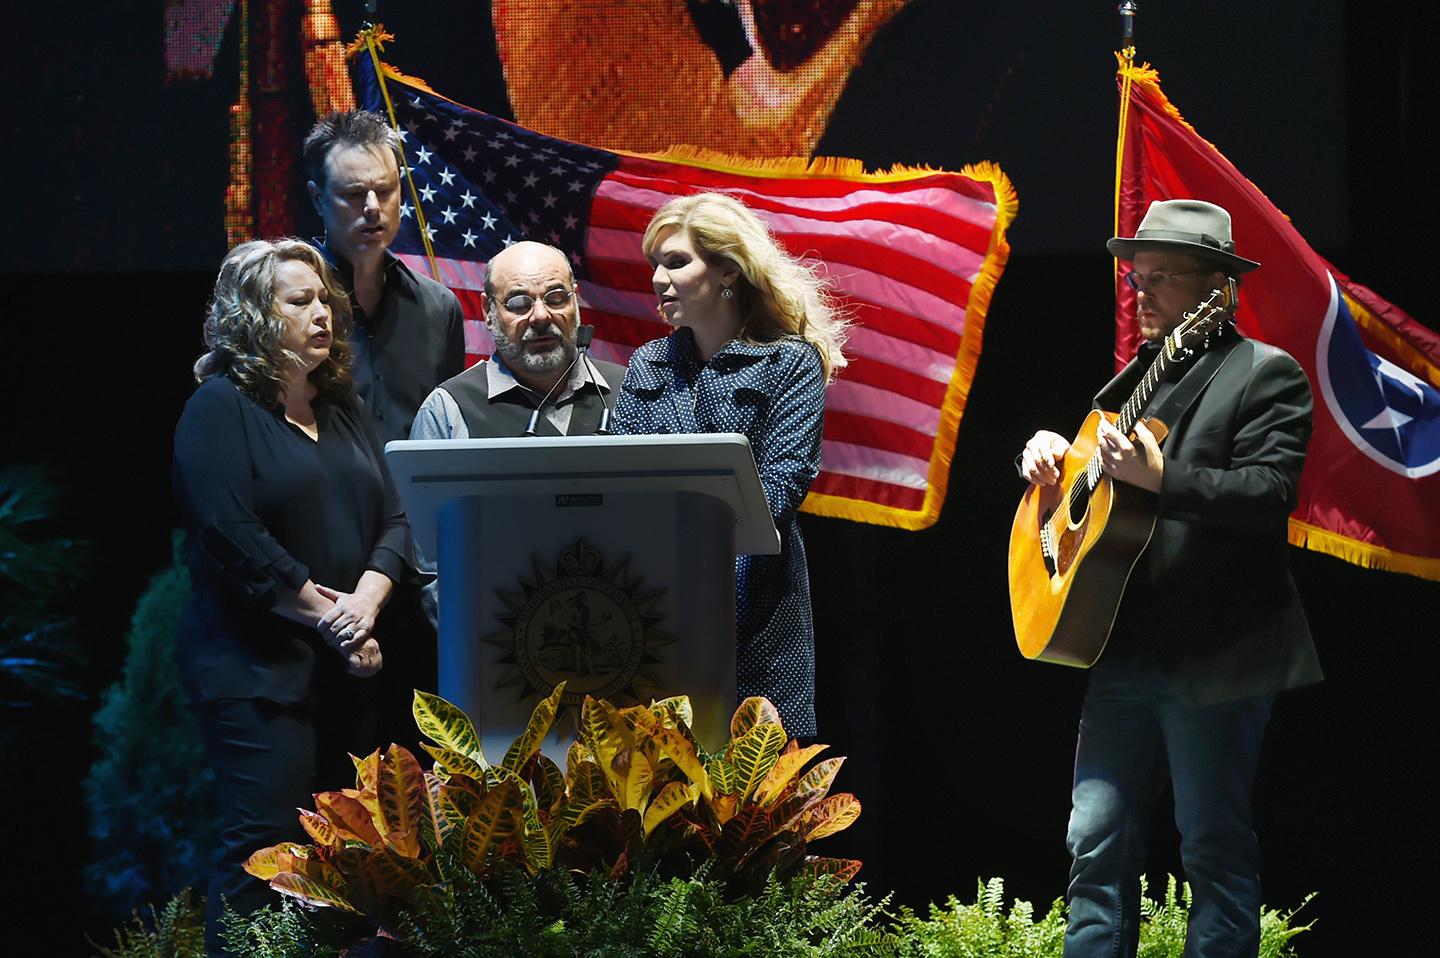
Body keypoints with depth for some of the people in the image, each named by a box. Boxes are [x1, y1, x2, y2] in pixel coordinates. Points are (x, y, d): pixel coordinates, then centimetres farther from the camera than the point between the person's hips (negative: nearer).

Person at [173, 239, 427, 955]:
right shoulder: (220, 407, -5)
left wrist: (366, 600, -10)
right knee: (268, 843, -12)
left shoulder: (343, 411, 17)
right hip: (255, 665, -7)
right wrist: (328, 616, -14)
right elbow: (231, 536, -15)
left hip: (345, 665, 7)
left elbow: (394, 521, 10)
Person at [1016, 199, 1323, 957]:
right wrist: (1049, 448, 10)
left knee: (1216, 848, -2)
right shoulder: (1139, 376, 18)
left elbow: (1270, 493, -18)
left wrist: (1159, 477, -27)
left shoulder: (1265, 375, -4)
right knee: (1097, 840, 5)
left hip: (1216, 659, -7)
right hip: (1125, 650, 7)